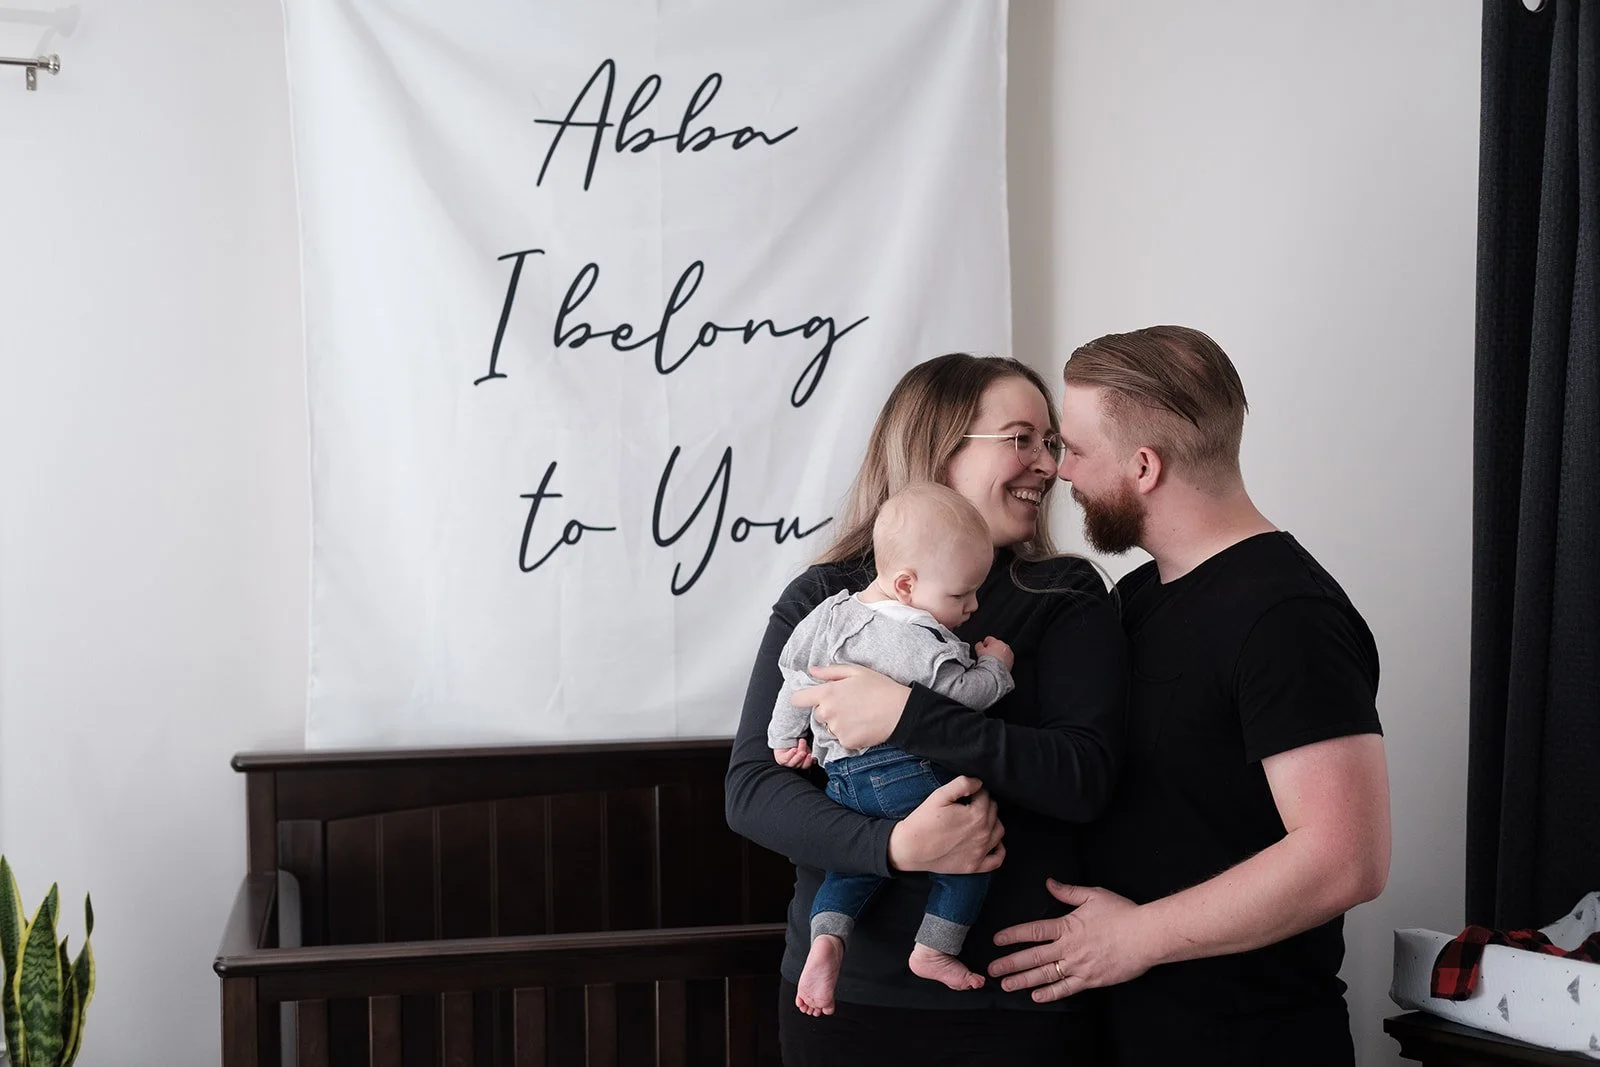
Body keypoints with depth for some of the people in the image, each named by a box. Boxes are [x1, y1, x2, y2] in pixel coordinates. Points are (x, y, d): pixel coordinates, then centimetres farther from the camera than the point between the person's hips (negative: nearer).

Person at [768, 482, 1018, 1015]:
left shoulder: (830, 613, 11)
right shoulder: (914, 637, -15)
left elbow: (795, 675, 20)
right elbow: (962, 693, -16)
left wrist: (786, 737, 31)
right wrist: (995, 667, 3)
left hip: (841, 777, 7)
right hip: (907, 771, -7)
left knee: (853, 859, 22)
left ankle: (826, 936, -1)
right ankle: (934, 950, 6)